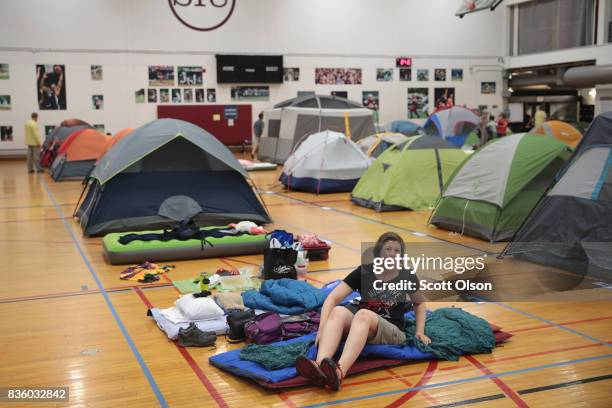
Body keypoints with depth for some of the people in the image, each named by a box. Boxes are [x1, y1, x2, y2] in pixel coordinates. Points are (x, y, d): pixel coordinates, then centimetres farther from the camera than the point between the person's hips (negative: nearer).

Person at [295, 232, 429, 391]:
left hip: (392, 331, -2)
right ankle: (319, 366, -58)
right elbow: (333, 298, -7)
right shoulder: (364, 272, 0)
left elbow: (419, 303, 21)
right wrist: (322, 327, -22)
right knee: (338, 311, -33)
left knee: (363, 314, -37)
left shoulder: (407, 277, 1)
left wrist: (420, 332, 9)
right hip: (358, 324, 2)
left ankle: (339, 372, -62)